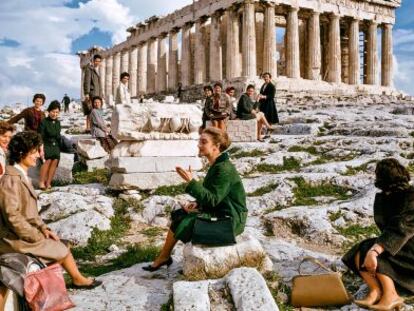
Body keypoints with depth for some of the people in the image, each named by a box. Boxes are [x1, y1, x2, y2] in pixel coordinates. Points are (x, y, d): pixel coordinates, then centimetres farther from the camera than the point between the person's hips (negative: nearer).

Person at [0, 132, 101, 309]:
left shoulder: (22, 176, 7)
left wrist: (43, 229, 4)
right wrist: (37, 237, -17)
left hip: (25, 233, 9)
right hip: (16, 238, -9)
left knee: (59, 247, 11)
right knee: (62, 250, 2)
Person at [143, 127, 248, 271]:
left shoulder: (224, 169, -21)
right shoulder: (216, 165, 8)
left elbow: (212, 199, -26)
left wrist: (191, 181, -28)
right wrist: (197, 203, -2)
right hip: (219, 212, 10)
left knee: (184, 221, -13)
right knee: (178, 215, 5)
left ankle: (163, 258, 8)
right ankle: (164, 257, 6)